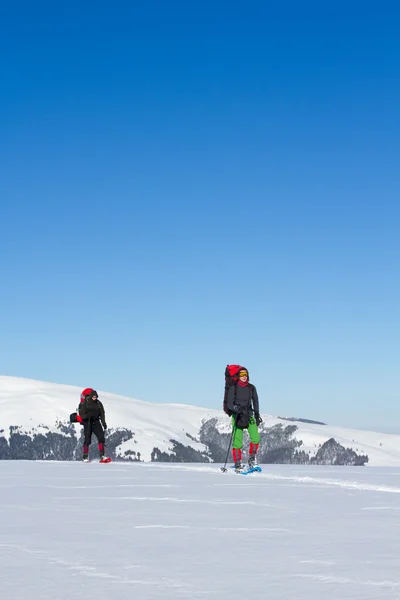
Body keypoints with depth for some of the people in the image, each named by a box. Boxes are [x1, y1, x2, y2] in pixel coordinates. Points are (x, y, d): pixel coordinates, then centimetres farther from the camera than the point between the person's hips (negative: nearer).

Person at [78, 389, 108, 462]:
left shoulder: (98, 403, 4)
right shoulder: (84, 404, -7)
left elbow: (102, 413, 8)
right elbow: (82, 415, -9)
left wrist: (104, 423, -4)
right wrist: (88, 415, -29)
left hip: (96, 422, 3)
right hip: (87, 423, -3)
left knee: (101, 437, -12)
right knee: (87, 439, -7)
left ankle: (102, 455, -9)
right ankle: (85, 457, 5)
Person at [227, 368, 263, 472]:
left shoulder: (251, 388, 8)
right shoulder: (233, 388, -1)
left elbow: (255, 401, 17)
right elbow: (229, 403, -3)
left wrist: (257, 415, 13)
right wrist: (235, 407, -24)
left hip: (249, 415, 3)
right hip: (237, 416, -3)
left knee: (256, 438, -14)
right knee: (237, 440, -10)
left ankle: (252, 458, 8)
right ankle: (238, 463, 0)